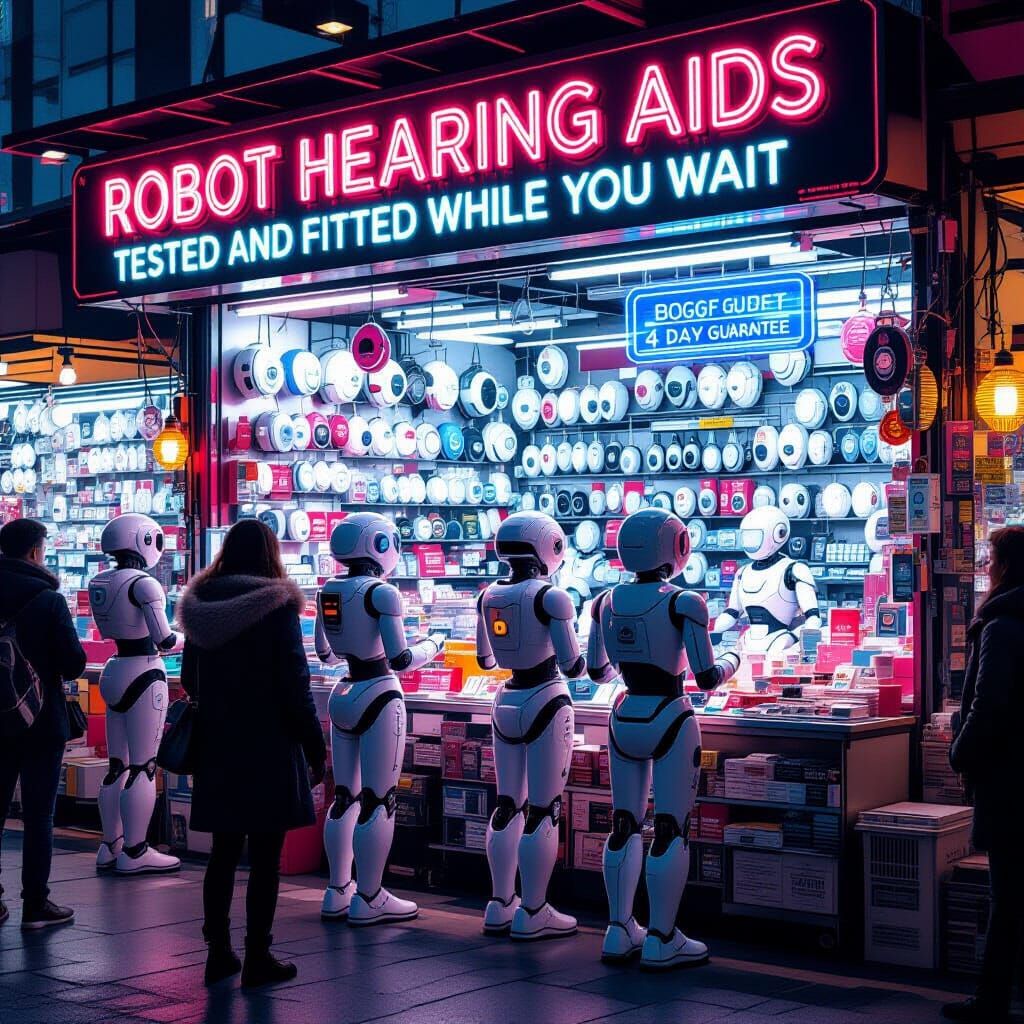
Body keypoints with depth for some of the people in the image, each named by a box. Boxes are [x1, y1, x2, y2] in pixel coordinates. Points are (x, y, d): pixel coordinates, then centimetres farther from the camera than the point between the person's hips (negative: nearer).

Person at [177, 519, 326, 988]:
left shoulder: (200, 604, 5)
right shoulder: (277, 607, -12)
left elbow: (189, 679, 13)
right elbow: (294, 685, -13)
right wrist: (315, 746, -6)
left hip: (217, 747, 5)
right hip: (269, 747, -5)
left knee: (224, 850, 14)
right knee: (265, 856, 2)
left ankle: (218, 950, 19)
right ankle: (257, 957, 7)